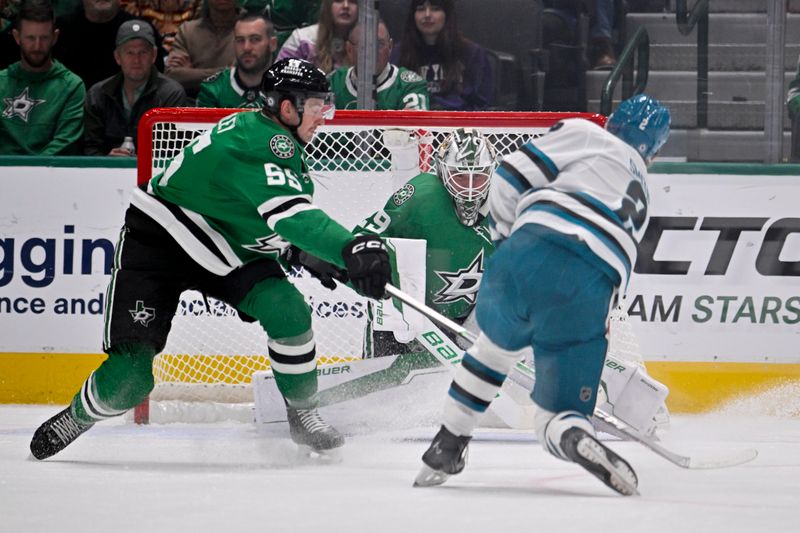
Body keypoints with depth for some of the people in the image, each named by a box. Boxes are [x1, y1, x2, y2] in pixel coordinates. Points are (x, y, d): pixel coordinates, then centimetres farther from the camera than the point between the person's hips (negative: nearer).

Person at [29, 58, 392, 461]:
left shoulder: (282, 146, 2)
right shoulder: (260, 142, -28)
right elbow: (290, 214, -42)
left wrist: (301, 253, 1)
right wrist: (352, 250, -53)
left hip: (227, 254, 8)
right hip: (158, 242, -8)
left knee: (288, 310, -17)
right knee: (128, 378, -13)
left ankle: (303, 415, 1)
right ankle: (78, 416, 18)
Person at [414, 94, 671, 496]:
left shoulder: (585, 135, 19)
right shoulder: (639, 199, 35)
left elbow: (515, 175, 9)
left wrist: (504, 236, 21)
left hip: (531, 253, -2)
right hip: (588, 293, 2)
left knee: (495, 344, 30)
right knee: (560, 415, 10)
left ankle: (445, 450, 34)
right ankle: (577, 441, -26)